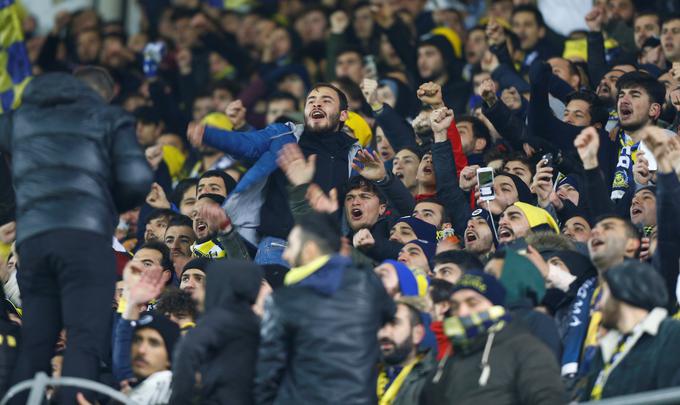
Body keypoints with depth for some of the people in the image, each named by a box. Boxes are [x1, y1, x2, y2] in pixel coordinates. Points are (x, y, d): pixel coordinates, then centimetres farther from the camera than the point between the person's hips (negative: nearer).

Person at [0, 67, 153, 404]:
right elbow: (137, 179, 2)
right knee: (85, 339, -13)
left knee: (34, 345, 8)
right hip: (85, 236, -4)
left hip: (32, 238, 4)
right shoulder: (108, 118, 13)